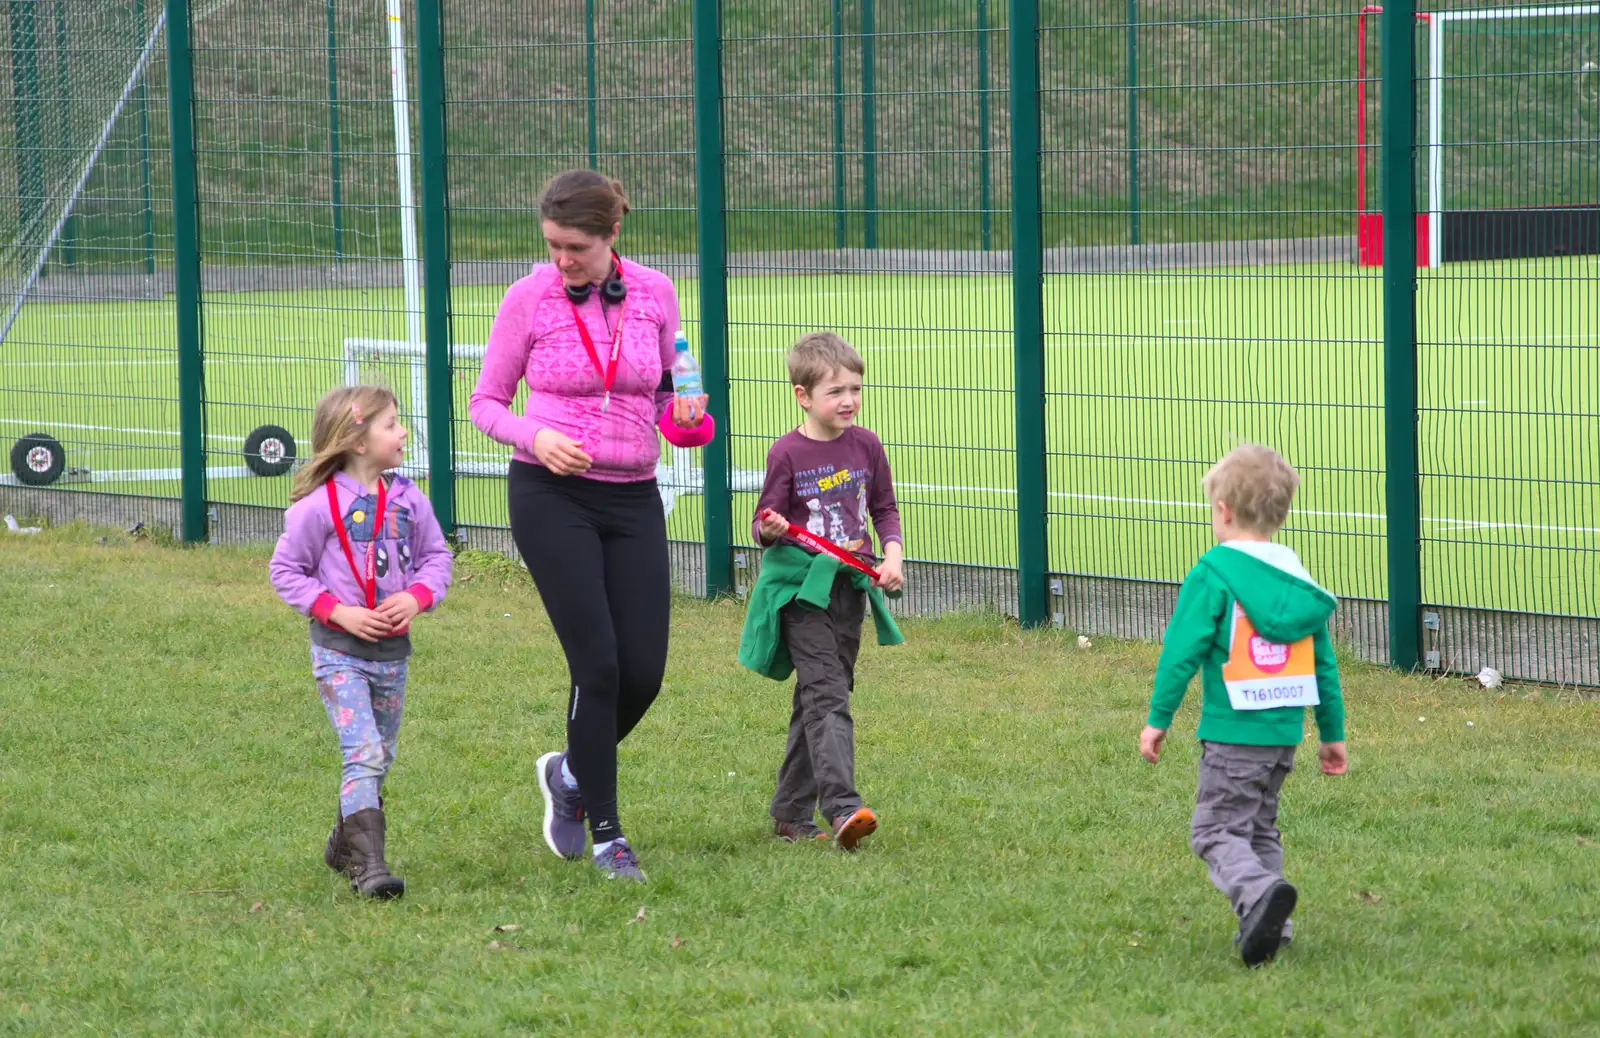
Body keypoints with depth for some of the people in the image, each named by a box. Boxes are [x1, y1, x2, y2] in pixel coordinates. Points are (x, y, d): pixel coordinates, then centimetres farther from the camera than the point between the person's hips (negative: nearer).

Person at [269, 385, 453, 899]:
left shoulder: (407, 499, 2)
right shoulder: (319, 505, -13)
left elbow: (436, 555, 13)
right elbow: (285, 569, -4)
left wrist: (418, 596, -8)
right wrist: (336, 611, -15)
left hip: (392, 650, 6)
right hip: (339, 650, -6)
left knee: (378, 758, 16)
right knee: (364, 754, -17)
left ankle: (344, 845, 36)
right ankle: (368, 863, -20)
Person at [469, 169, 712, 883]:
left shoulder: (653, 294, 2)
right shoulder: (529, 299, -5)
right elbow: (486, 402, 2)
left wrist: (686, 418, -7)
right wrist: (535, 437, -16)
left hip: (633, 500, 3)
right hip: (552, 495, -3)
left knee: (643, 672, -1)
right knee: (598, 662, -10)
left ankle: (571, 772, 29)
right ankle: (605, 833, 4)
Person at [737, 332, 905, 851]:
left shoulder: (865, 446, 5)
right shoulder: (787, 454, -8)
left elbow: (885, 510, 15)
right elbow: (765, 526, -3)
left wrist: (893, 557, -1)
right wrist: (770, 529, -26)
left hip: (849, 589, 5)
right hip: (800, 588, -5)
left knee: (818, 699, 11)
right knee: (827, 695, -17)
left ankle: (791, 813, 19)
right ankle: (842, 809, -27)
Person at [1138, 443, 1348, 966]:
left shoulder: (1214, 573, -9)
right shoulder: (1297, 577, 10)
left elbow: (1182, 649, -11)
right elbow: (1324, 663, 15)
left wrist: (1158, 718, -2)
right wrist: (1333, 732, 23)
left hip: (1234, 732, -6)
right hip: (1286, 729, 6)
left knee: (1217, 830, -4)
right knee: (1261, 828, 19)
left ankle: (1259, 891, -30)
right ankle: (1270, 924, 15)